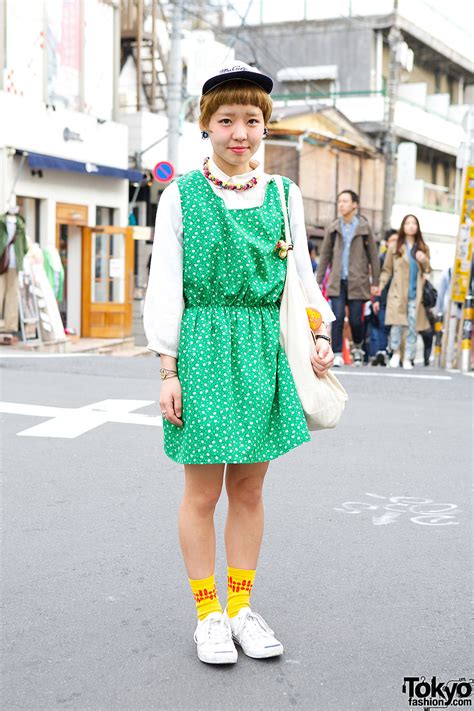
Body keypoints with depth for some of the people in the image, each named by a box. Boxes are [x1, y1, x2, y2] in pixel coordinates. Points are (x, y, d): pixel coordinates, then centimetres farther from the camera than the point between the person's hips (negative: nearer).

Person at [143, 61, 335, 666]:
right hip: (204, 347, -3)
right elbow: (164, 287, -1)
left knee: (249, 489, 10)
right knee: (203, 491, 3)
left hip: (265, 349, 3)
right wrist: (168, 370, -6)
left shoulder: (284, 196, 10)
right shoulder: (181, 195, 1)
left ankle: (241, 607, 24)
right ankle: (208, 614, 18)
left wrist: (321, 333, -1)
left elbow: (301, 276, 14)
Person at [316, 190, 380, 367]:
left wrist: (375, 282, 1)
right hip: (337, 281, 2)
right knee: (338, 318, -7)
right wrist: (318, 280, 7)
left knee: (355, 319, 0)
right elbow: (325, 255, 12)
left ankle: (357, 347, 27)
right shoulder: (332, 228, 8)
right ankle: (337, 355, -2)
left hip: (357, 281, -2)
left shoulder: (364, 228, 2)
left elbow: (373, 256, 4)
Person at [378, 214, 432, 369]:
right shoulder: (394, 248, 7)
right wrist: (379, 288, -5)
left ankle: (408, 358, 7)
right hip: (398, 293, -2)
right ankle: (395, 352, 10)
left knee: (413, 327, -1)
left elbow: (428, 270, 18)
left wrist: (424, 260, -4)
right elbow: (386, 270, 5)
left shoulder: (423, 248, 15)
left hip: (415, 294, 2)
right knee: (397, 325, -12)